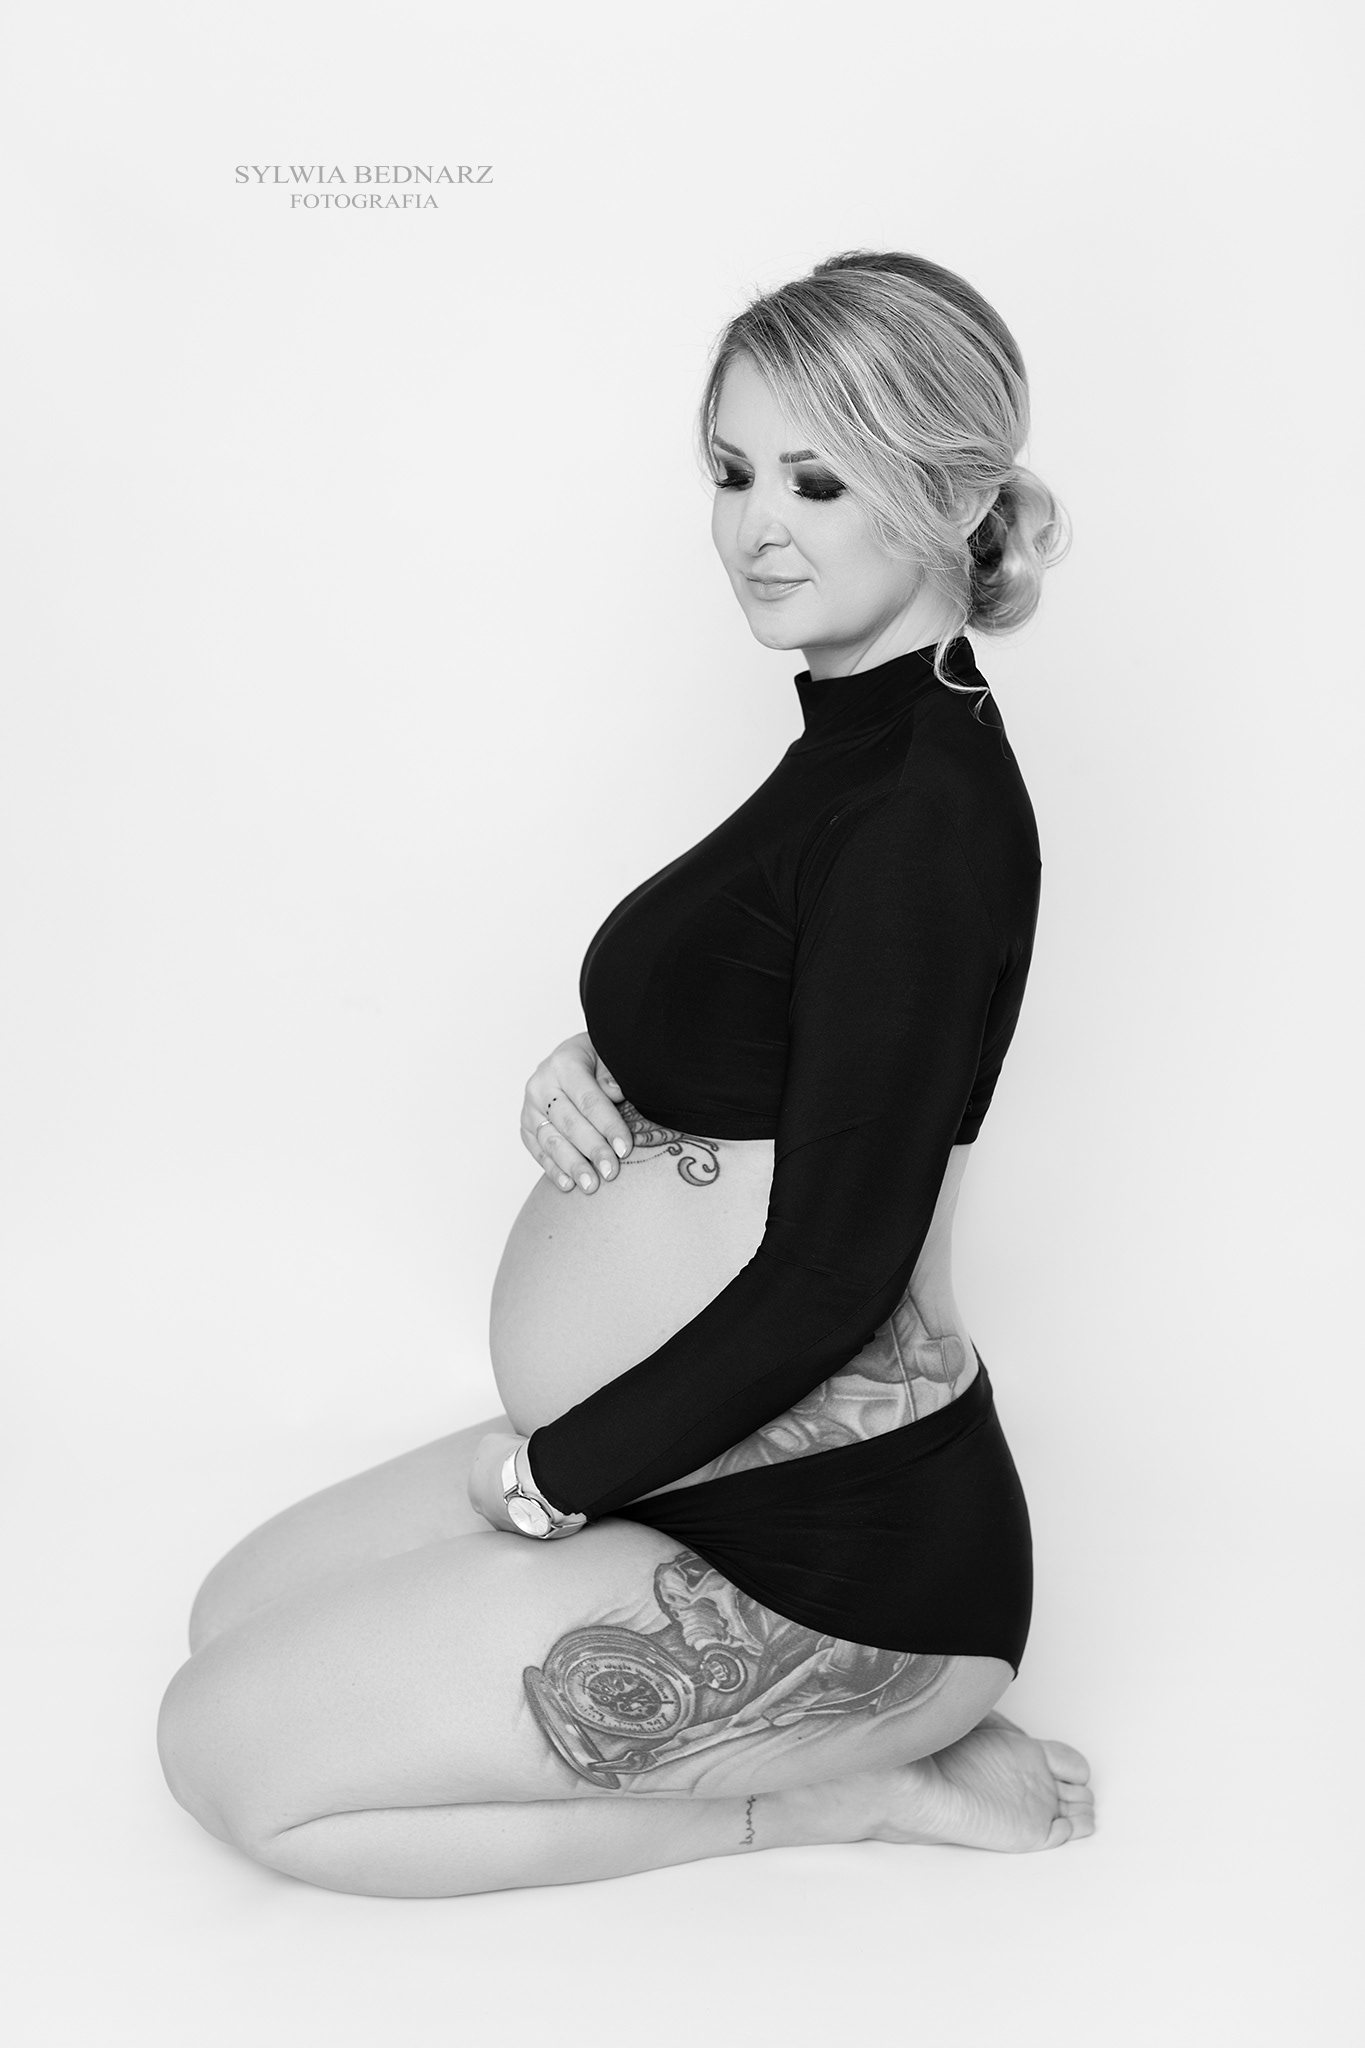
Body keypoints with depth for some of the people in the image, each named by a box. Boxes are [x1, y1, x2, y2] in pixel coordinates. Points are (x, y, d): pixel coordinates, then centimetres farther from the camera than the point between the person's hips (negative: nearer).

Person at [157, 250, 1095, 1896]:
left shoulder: (926, 816, -23)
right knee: (238, 1609, 17)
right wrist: (584, 1082, -4)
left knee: (235, 1754, -4)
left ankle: (834, 1792, 0)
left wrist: (545, 1479, -12)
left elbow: (831, 1276, -24)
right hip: (685, 1458, 10)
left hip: (840, 1553, -10)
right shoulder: (859, 746, 8)